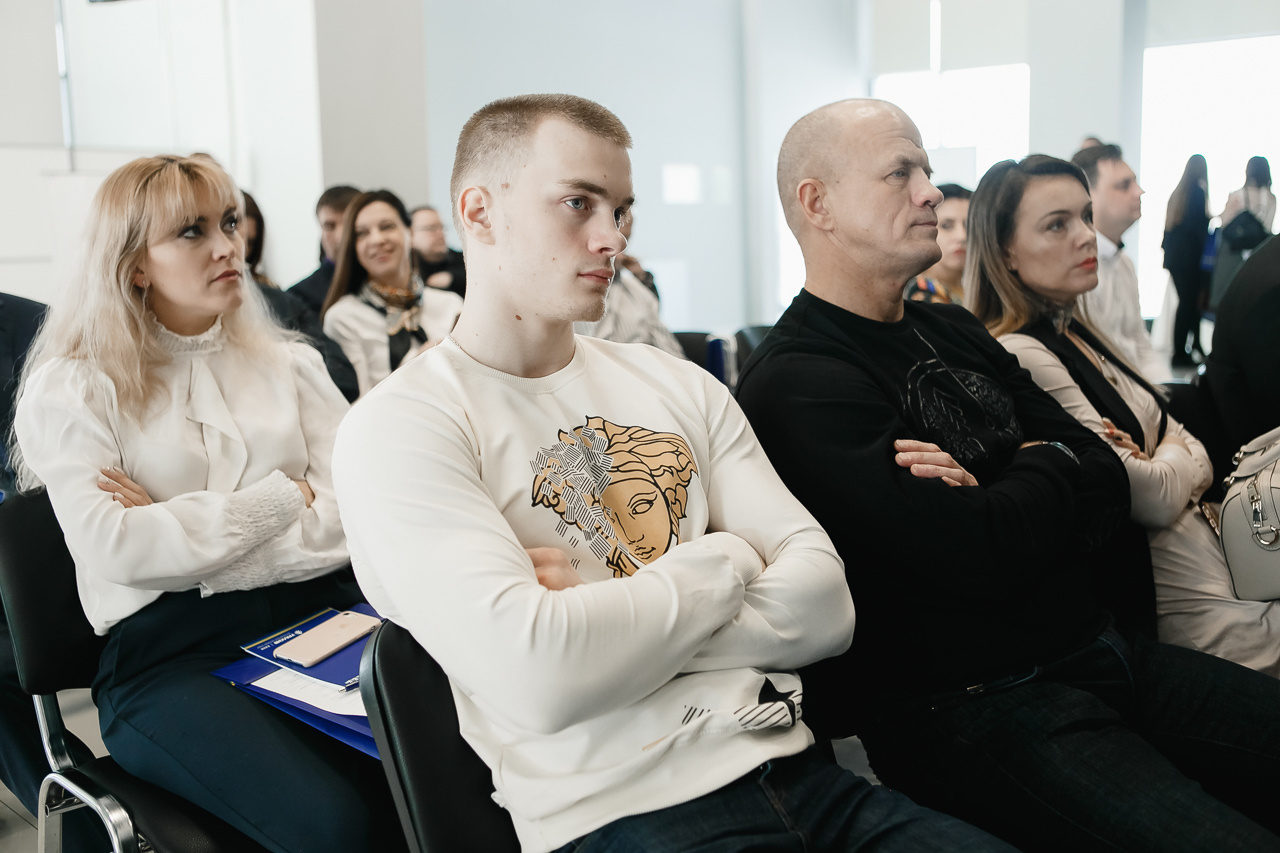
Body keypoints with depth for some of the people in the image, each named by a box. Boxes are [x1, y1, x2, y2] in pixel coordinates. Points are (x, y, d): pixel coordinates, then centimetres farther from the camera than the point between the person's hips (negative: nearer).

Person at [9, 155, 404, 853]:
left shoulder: (287, 364, 18)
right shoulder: (71, 390, 8)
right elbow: (116, 551, -8)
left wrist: (181, 530, -5)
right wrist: (282, 497, -4)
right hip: (169, 650, -3)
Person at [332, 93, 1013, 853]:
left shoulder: (679, 387, 13)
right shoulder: (399, 428, -5)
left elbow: (823, 604, 4)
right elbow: (536, 679, -19)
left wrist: (606, 615, -9)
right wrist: (725, 559, -5)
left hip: (790, 765, 5)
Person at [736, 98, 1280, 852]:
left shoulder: (954, 331, 14)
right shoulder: (798, 386, -13)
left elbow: (1107, 486, 8)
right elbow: (988, 557, -21)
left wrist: (999, 498, -13)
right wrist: (1048, 466, -1)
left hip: (1093, 649, 8)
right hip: (969, 704, -8)